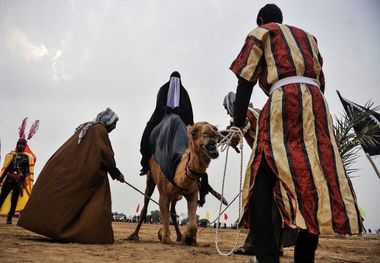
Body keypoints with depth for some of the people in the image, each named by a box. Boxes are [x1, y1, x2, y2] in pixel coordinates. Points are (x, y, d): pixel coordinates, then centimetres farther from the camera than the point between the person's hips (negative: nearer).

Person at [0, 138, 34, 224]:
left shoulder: (28, 157, 6)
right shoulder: (11, 155, 12)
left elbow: (31, 171, 1)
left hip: (19, 181, -1)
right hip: (9, 179, 1)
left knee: (14, 200, 0)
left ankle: (9, 218, 8)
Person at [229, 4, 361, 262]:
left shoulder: (261, 32, 16)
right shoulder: (307, 36, 32)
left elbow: (246, 79, 4)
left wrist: (238, 122, 5)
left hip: (284, 99, -5)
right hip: (316, 101, 6)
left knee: (263, 177, -6)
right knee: (315, 176, 2)